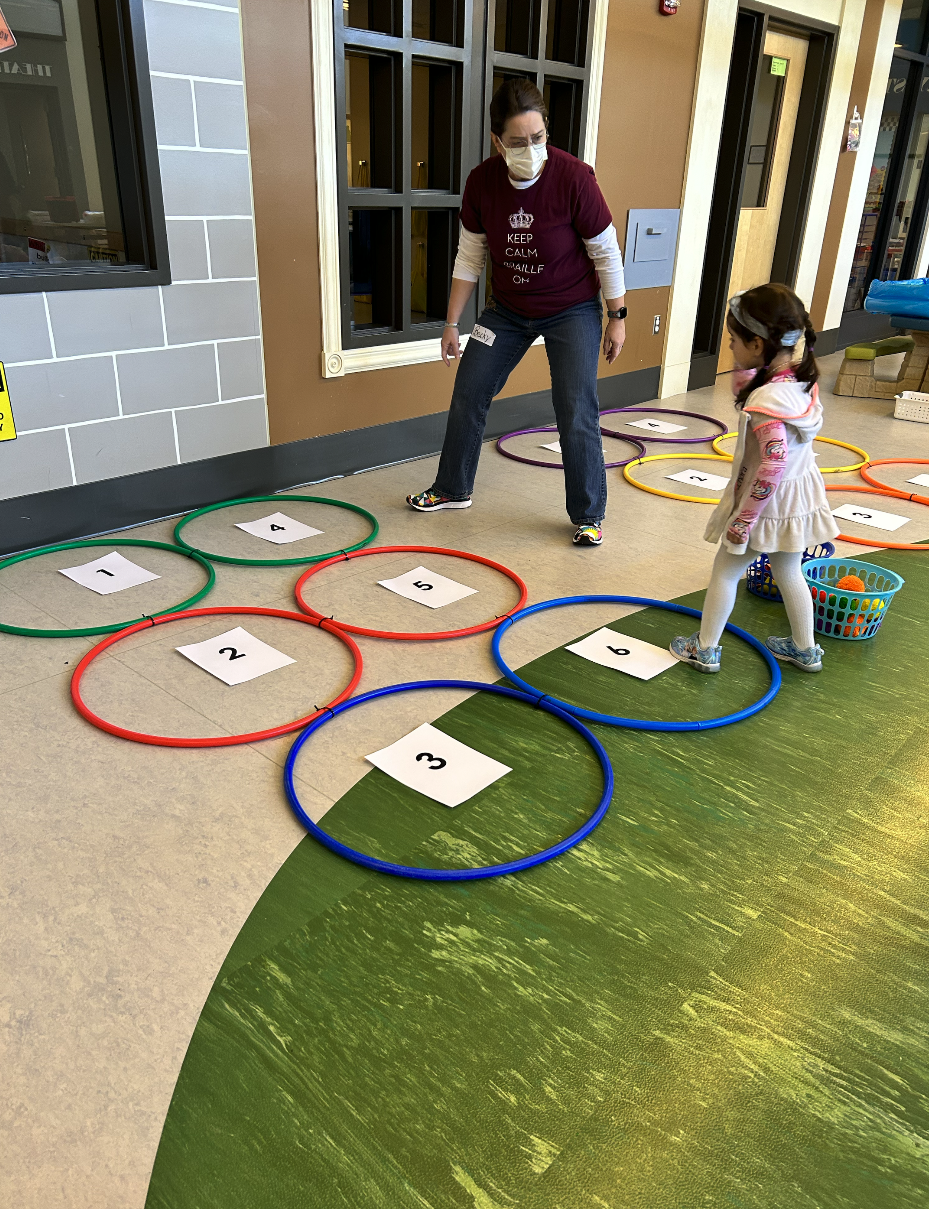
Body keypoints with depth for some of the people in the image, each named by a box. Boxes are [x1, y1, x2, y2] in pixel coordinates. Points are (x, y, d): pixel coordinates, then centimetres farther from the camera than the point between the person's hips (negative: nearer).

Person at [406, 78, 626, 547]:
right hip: (508, 310, 4)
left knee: (576, 413, -11)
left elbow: (606, 253, -12)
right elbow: (470, 258, -2)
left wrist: (617, 317, -8)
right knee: (467, 395, 6)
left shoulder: (573, 178, -23)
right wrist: (452, 323, 0)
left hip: (572, 311, -4)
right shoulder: (482, 182, -13)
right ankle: (452, 489, 26)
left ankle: (589, 515, 5)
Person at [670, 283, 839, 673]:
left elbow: (771, 466, -30)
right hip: (798, 497, 8)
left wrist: (744, 518, -24)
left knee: (725, 572, 9)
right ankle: (805, 650, 35)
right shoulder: (802, 379, -2)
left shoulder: (767, 401, -29)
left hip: (766, 502, -8)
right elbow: (744, 395, 14)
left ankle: (705, 649, 19)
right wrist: (745, 369, -4)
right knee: (788, 574, 22)